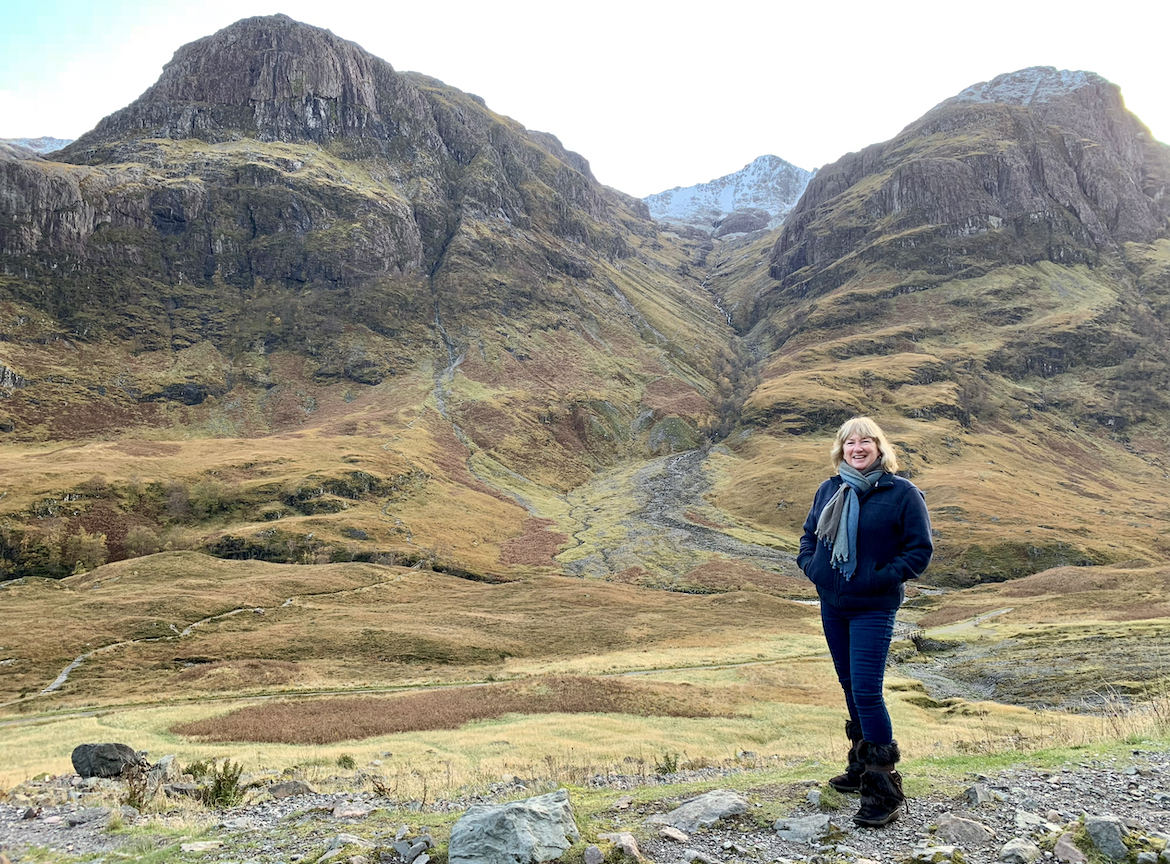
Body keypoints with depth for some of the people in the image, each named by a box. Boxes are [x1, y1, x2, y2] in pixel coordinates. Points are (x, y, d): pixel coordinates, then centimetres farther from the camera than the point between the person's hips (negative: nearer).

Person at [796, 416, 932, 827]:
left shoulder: (902, 493, -9)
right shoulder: (830, 489, 7)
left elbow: (920, 549, -8)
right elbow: (809, 534, 19)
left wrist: (880, 579, -16)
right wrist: (811, 567, 1)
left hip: (873, 608, -6)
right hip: (831, 604, 6)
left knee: (866, 692, -11)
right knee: (850, 686, 16)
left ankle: (884, 791, -1)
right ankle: (862, 767, 33)